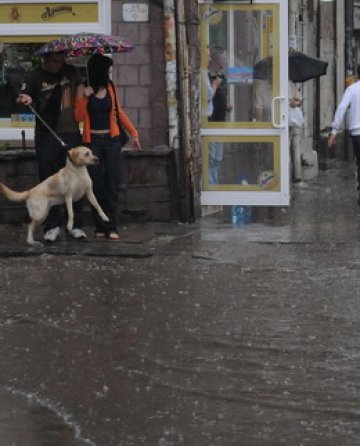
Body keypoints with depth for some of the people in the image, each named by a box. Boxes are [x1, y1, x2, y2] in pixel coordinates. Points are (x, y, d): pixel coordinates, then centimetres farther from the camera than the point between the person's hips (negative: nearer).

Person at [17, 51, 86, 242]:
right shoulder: (36, 77, 0)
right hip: (47, 136, -2)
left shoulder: (71, 72, 9)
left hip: (71, 134, 2)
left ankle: (76, 225, 9)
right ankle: (52, 226, 6)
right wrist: (25, 100, -28)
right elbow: (24, 97, -7)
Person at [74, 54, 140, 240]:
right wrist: (84, 97, -17)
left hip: (112, 139, 2)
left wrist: (133, 133, 17)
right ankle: (100, 226, 4)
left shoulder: (110, 87, 7)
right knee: (97, 184, -1)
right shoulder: (83, 89, -1)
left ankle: (112, 227, -5)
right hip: (92, 141, -2)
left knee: (112, 183, -4)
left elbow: (118, 111, 17)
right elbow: (79, 117, -3)